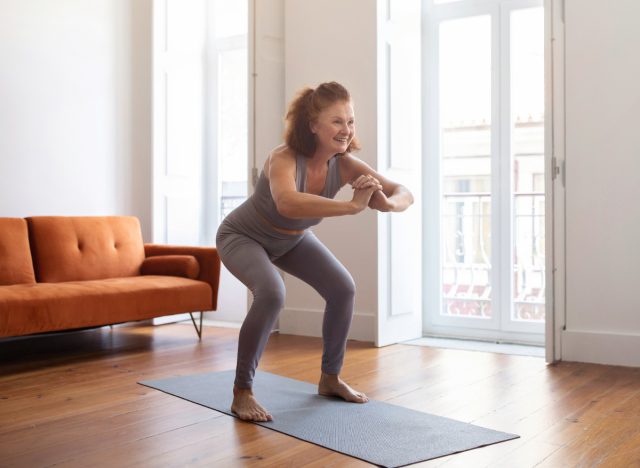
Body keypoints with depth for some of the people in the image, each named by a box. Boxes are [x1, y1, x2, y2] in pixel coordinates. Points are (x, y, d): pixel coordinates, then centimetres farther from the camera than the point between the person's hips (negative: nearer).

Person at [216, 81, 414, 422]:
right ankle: (242, 393, -15)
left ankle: (330, 378, 15)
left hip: (292, 239, 6)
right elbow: (287, 203, -61)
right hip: (242, 237, -6)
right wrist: (353, 205, -64)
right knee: (271, 294, -31)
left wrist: (387, 203, -46)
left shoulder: (345, 165, -23)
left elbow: (405, 194, -23)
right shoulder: (284, 159, -38)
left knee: (343, 289, -5)